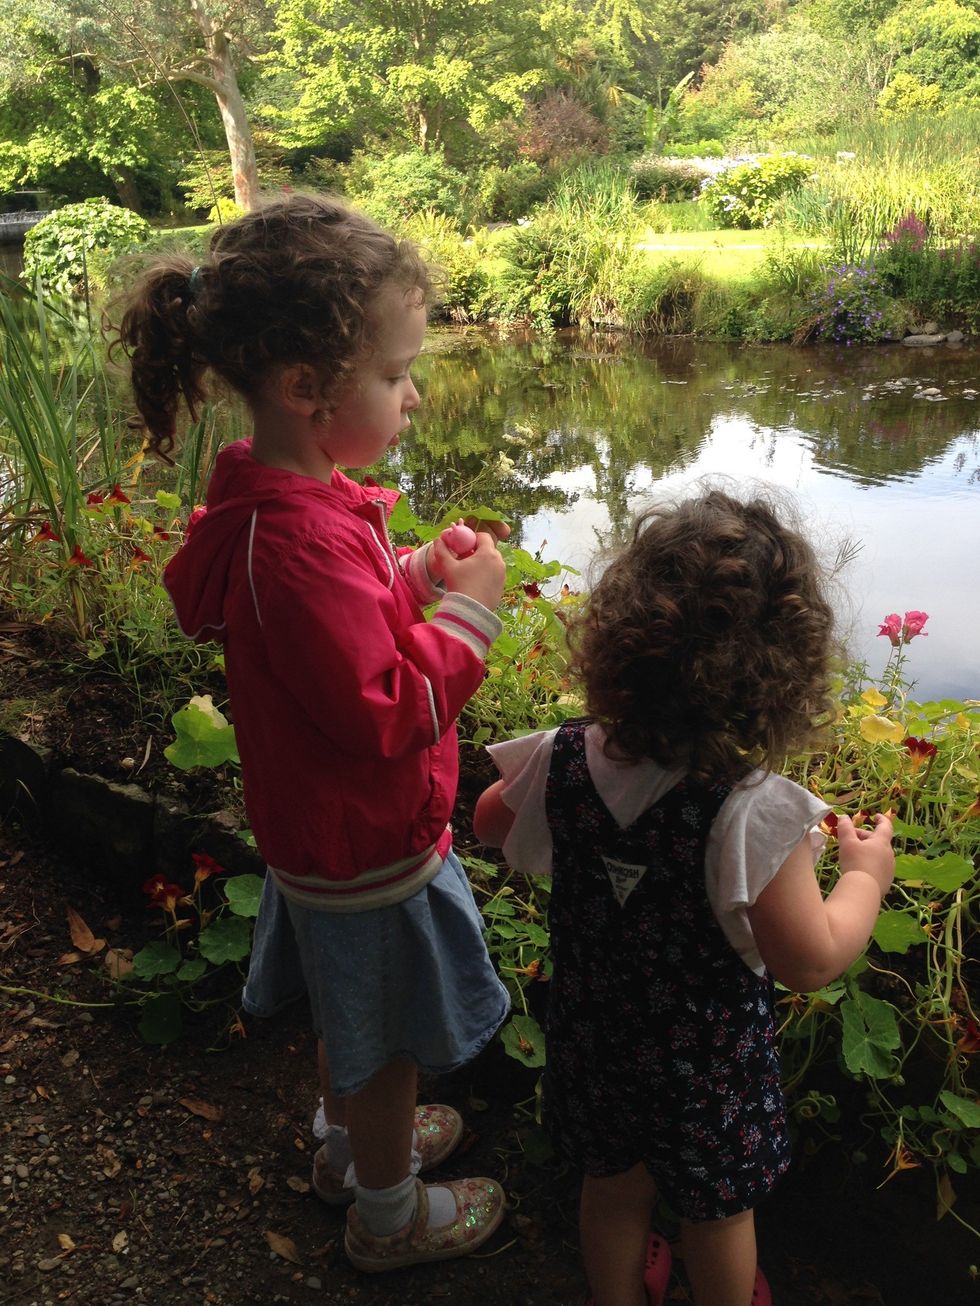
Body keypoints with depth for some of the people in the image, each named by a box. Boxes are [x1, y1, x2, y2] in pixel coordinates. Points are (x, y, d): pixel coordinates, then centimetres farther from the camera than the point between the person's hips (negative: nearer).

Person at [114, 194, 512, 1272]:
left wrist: (416, 574, -3)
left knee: (353, 1013, 31)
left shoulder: (277, 496, -4)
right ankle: (389, 1214, 43)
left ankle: (351, 1142, 57)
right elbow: (387, 714, -32)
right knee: (388, 1038, 16)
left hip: (326, 830, 9)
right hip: (367, 851, -9)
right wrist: (465, 610, -22)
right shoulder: (302, 544, -36)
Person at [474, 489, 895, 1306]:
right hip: (707, 1071, -3)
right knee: (718, 1210, 26)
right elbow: (811, 963, -25)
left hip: (593, 1042, 4)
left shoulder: (563, 764, -21)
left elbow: (491, 824, 0)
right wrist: (866, 876, -8)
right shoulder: (751, 813, -34)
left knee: (613, 1187, 30)